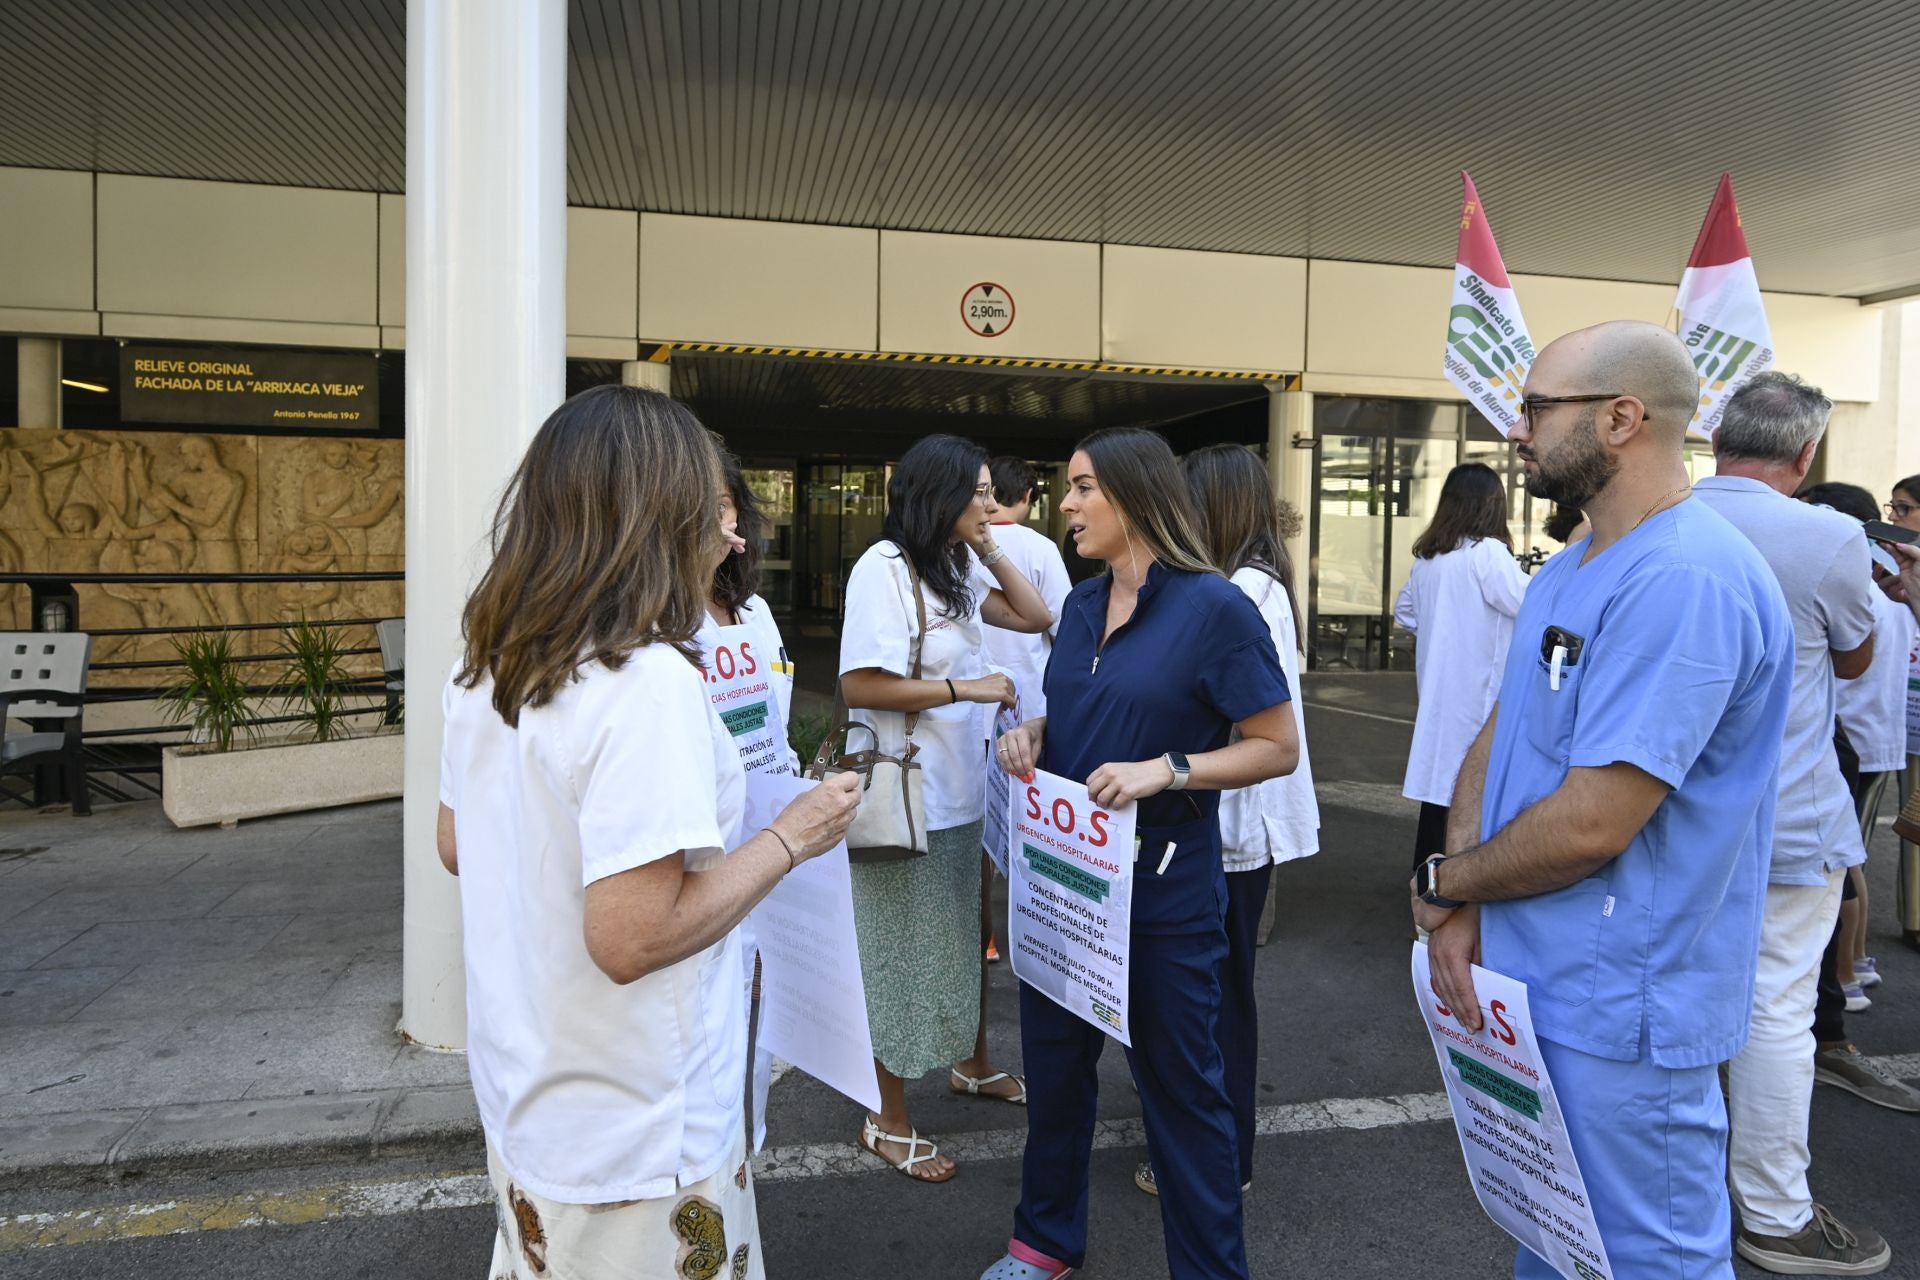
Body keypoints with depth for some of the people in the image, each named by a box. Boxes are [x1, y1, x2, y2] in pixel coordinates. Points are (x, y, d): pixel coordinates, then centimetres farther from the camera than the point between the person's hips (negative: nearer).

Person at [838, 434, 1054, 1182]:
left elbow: (1035, 617, 12)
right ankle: (887, 1122, 21)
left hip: (958, 791, 9)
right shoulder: (884, 566, -18)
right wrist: (966, 688, -20)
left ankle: (972, 1066, 44)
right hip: (905, 798, -9)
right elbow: (859, 686, -23)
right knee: (901, 957, 4)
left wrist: (990, 552, 1)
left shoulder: (950, 569, 9)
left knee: (963, 940, 23)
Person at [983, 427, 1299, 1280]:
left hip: (1162, 890, -6)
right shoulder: (1081, 606, 6)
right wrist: (1032, 735, -3)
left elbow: (1278, 748, -13)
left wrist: (1168, 770, -26)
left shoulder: (1213, 607, -14)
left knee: (1180, 1083, 9)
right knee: (1054, 1063, 19)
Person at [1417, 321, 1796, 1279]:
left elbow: (1591, 823, -28)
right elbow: (1497, 737, 8)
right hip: (1530, 983, 9)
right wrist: (1462, 910, -7)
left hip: (1621, 1015, -9)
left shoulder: (1688, 579, -24)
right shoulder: (1566, 571, 9)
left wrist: (1442, 884, -10)